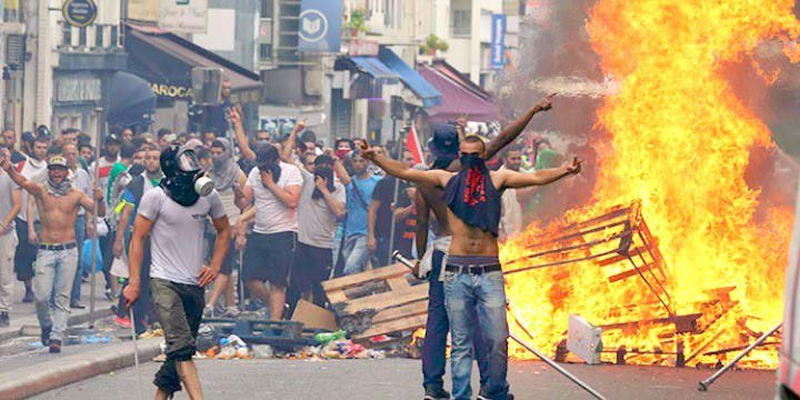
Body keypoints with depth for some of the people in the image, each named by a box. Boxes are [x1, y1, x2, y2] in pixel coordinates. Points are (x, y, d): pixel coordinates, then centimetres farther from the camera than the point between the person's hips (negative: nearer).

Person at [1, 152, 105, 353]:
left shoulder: (76, 195, 6)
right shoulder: (40, 191, 4)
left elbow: (99, 212, 2)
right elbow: (22, 182, -14)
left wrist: (99, 200, -21)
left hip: (68, 251, 0)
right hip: (46, 251, 0)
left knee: (63, 297, -4)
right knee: (41, 295, -6)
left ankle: (56, 337, -3)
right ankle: (46, 325, 21)